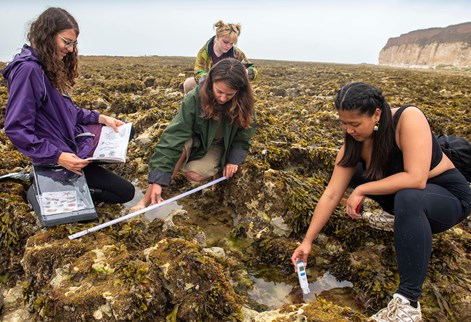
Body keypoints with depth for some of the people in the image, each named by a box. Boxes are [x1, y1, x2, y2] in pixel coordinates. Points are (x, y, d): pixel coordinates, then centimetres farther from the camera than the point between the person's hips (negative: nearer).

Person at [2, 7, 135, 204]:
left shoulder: (50, 67, 6)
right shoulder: (27, 69, -23)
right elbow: (16, 129, -24)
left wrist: (101, 118, 3)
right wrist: (58, 156, -28)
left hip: (72, 137, 9)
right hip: (59, 154, -9)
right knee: (125, 192, -6)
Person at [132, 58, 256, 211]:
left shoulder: (243, 103, -23)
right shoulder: (195, 98, -30)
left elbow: (243, 135, -6)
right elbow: (174, 136, -37)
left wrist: (234, 159, -21)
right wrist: (158, 178, -43)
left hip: (219, 146, 1)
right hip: (196, 141, 0)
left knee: (194, 175, -28)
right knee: (181, 145, -36)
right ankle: (148, 197, -27)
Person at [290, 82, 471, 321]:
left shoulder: (409, 118, -29)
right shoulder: (354, 143, -14)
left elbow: (416, 179, -37)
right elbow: (330, 195, -15)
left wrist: (362, 190, -30)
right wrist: (307, 241, -16)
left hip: (449, 197, -6)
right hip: (402, 193, 6)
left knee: (408, 197, -38)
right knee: (349, 172, 0)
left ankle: (408, 302, -34)